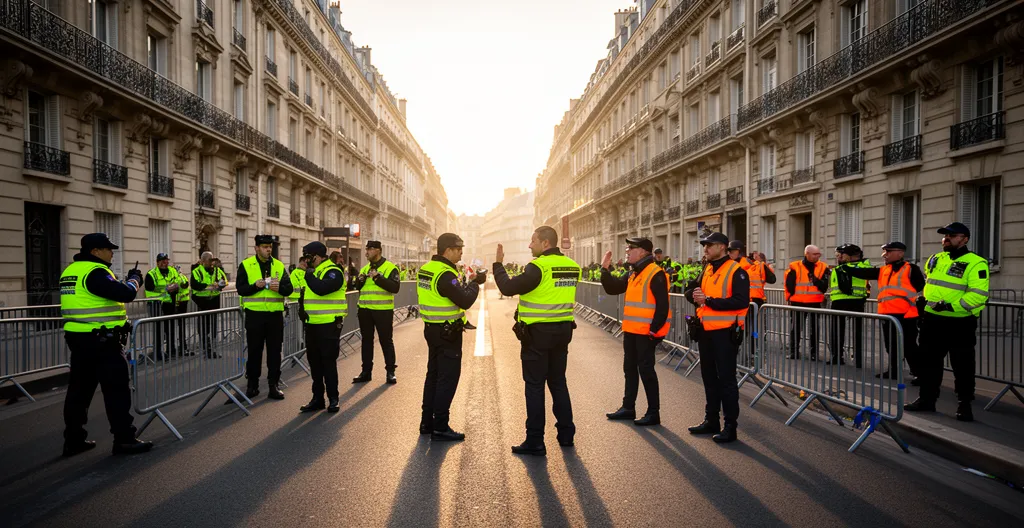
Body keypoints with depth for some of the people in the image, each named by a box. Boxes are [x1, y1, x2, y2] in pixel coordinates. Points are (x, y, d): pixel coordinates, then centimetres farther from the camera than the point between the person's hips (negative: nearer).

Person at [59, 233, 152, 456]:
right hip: (101, 340, -9)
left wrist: (126, 280, 12)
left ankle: (74, 440, 23)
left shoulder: (71, 270, 13)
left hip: (78, 338, 10)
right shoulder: (95, 272, -17)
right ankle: (124, 440, 3)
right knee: (116, 389, -2)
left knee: (79, 388, 15)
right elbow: (125, 294, -23)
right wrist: (134, 279, -3)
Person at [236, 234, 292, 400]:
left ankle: (273, 385, 14)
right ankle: (252, 384, 21)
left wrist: (279, 287, -18)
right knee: (254, 351, 7)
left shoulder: (279, 266, 8)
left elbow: (289, 289, 3)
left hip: (275, 315, 2)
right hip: (254, 314, -2)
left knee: (274, 351, 5)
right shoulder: (246, 265, 2)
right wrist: (255, 285, -21)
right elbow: (240, 289, -4)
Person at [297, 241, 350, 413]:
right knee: (314, 362, 12)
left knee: (328, 361, -1)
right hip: (312, 324, 9)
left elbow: (321, 288, -31)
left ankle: (333, 398, 12)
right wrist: (302, 305, 4)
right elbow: (306, 292, 23)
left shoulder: (333, 271, -13)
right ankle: (317, 398, 22)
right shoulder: (313, 272, 15)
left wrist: (307, 273, -17)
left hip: (328, 325, -9)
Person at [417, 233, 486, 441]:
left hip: (432, 329, 10)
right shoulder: (445, 274, -21)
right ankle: (440, 428, 4)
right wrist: (476, 283, -8)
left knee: (434, 374, 17)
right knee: (448, 378, -1)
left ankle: (427, 422, 26)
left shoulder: (426, 269, 8)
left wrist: (467, 282, 6)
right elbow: (465, 301, -23)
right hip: (447, 332, -10)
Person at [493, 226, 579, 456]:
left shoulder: (539, 266, -17)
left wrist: (498, 264, -3)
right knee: (558, 382, 18)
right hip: (563, 331, 7)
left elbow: (508, 288, -17)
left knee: (535, 386, 2)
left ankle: (535, 441, 8)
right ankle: (566, 433, 27)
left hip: (537, 333, -7)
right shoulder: (572, 266, 6)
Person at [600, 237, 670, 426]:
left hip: (646, 332, -9)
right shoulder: (633, 274, 12)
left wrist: (654, 330, -20)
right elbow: (612, 288, 14)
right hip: (631, 331, 9)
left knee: (646, 370, -2)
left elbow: (662, 305, -19)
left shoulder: (656, 274, -15)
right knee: (630, 368, 15)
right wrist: (605, 268, 5)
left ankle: (653, 413, 10)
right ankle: (628, 407, 27)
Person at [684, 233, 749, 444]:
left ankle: (730, 426, 8)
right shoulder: (707, 270, 14)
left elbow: (741, 301, -22)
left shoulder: (736, 271, -11)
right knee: (709, 377, 15)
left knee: (726, 379, -2)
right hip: (706, 331, 8)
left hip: (725, 332, -8)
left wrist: (708, 300, -21)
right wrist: (694, 294, -8)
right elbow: (690, 290, 16)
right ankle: (711, 420, 27)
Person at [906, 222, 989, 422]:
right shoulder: (935, 259, 11)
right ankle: (927, 399, 25)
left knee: (962, 365, 5)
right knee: (929, 361, 13)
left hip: (960, 324, -7)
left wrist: (951, 305, -26)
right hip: (932, 320, 7)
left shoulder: (975, 263, -11)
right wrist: (923, 299, 10)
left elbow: (979, 294, -20)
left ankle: (964, 404, 18)